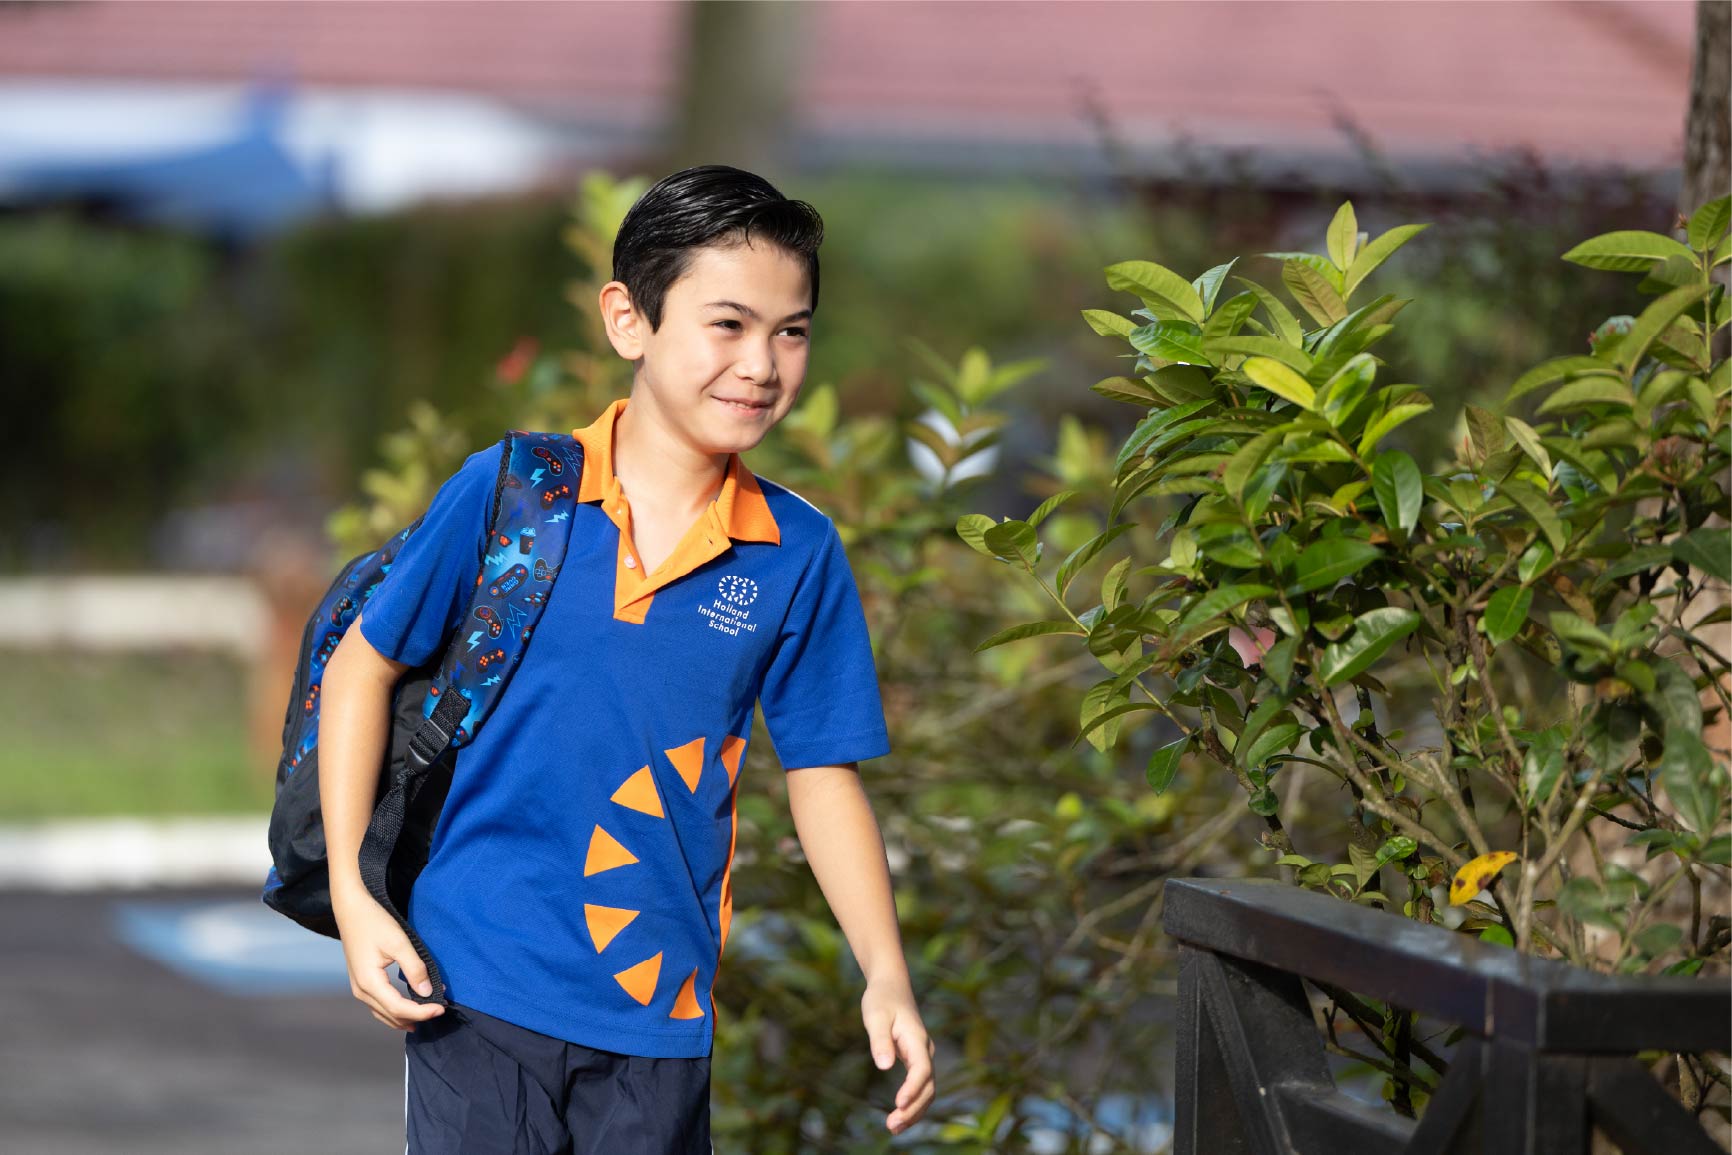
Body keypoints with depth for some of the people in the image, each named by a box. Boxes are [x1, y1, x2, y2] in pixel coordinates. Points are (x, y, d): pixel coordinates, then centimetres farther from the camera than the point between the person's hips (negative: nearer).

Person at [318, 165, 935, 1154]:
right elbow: (364, 666, 3)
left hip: (660, 1004, 2)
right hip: (478, 985, -2)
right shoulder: (508, 491, -5)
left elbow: (824, 775, 5)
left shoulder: (800, 555, -1)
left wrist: (888, 976, -5)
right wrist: (351, 892, -4)